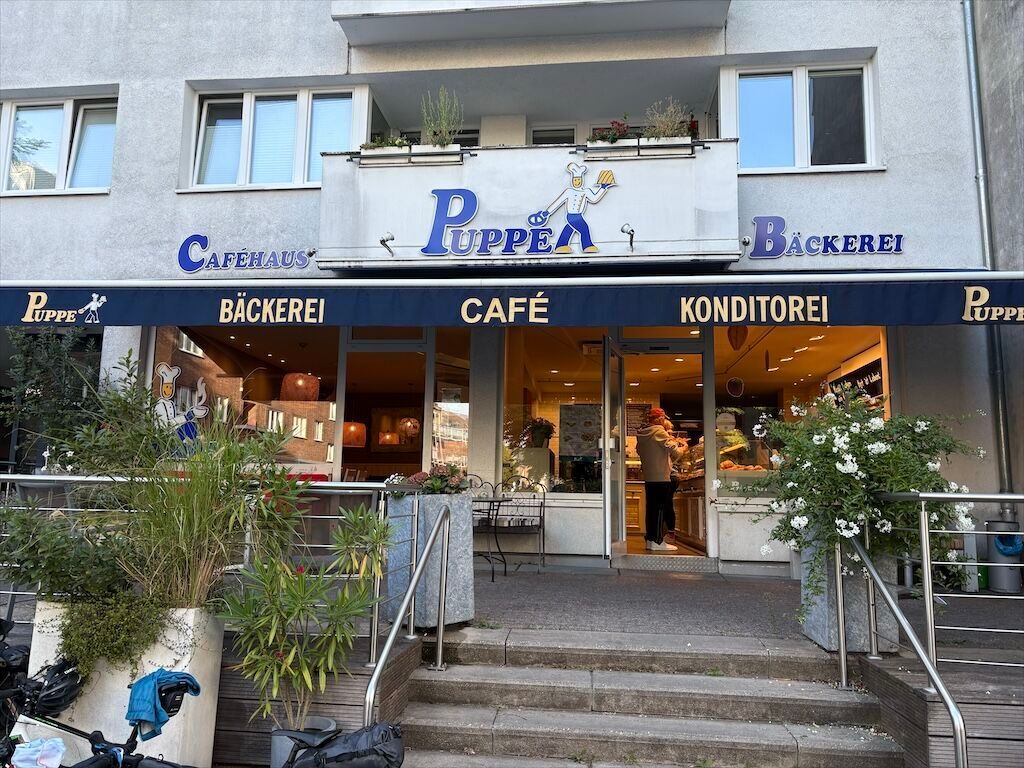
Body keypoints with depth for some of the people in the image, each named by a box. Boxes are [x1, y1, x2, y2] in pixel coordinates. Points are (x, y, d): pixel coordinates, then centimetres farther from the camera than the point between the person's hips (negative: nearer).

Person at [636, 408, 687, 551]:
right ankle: (657, 541, -2)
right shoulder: (659, 432, -13)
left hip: (648, 477, 8)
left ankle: (650, 539, 17)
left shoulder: (641, 435, 10)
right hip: (661, 476, -8)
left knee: (652, 507, 12)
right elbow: (674, 450, -16)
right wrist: (682, 449, 5)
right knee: (661, 508, -3)